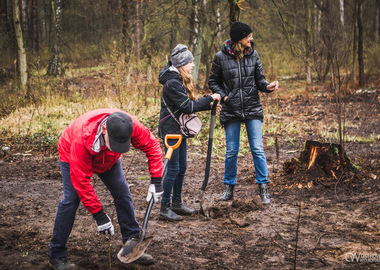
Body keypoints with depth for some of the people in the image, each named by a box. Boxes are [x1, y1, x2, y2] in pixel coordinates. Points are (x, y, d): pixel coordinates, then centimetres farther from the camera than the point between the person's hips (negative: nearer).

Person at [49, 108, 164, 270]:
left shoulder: (131, 126, -37)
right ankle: (56, 256, -5)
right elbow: (81, 180, -38)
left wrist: (156, 180, -26)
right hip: (72, 156, -4)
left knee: (123, 194, -3)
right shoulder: (82, 139, -45)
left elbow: (152, 144, -19)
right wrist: (98, 215, -38)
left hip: (108, 159, 4)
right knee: (71, 199, -16)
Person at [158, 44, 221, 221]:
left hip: (179, 130, 10)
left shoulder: (180, 80, 12)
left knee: (182, 167, 14)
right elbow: (187, 106, -23)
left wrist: (208, 105, 1)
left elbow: (189, 104, 14)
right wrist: (210, 99, -17)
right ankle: (164, 208, 3)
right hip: (170, 130, -10)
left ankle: (177, 203, 25)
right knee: (173, 169, -5)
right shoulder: (172, 83, -20)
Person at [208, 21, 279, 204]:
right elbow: (213, 82, 6)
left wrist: (267, 86, -15)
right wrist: (224, 96, -7)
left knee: (257, 149, -2)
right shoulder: (221, 57, -4)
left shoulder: (253, 54, 2)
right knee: (231, 151, 6)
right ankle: (229, 187, 21)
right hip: (231, 110, -1)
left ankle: (263, 188, 6)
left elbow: (259, 79, 6)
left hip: (252, 109, 1)